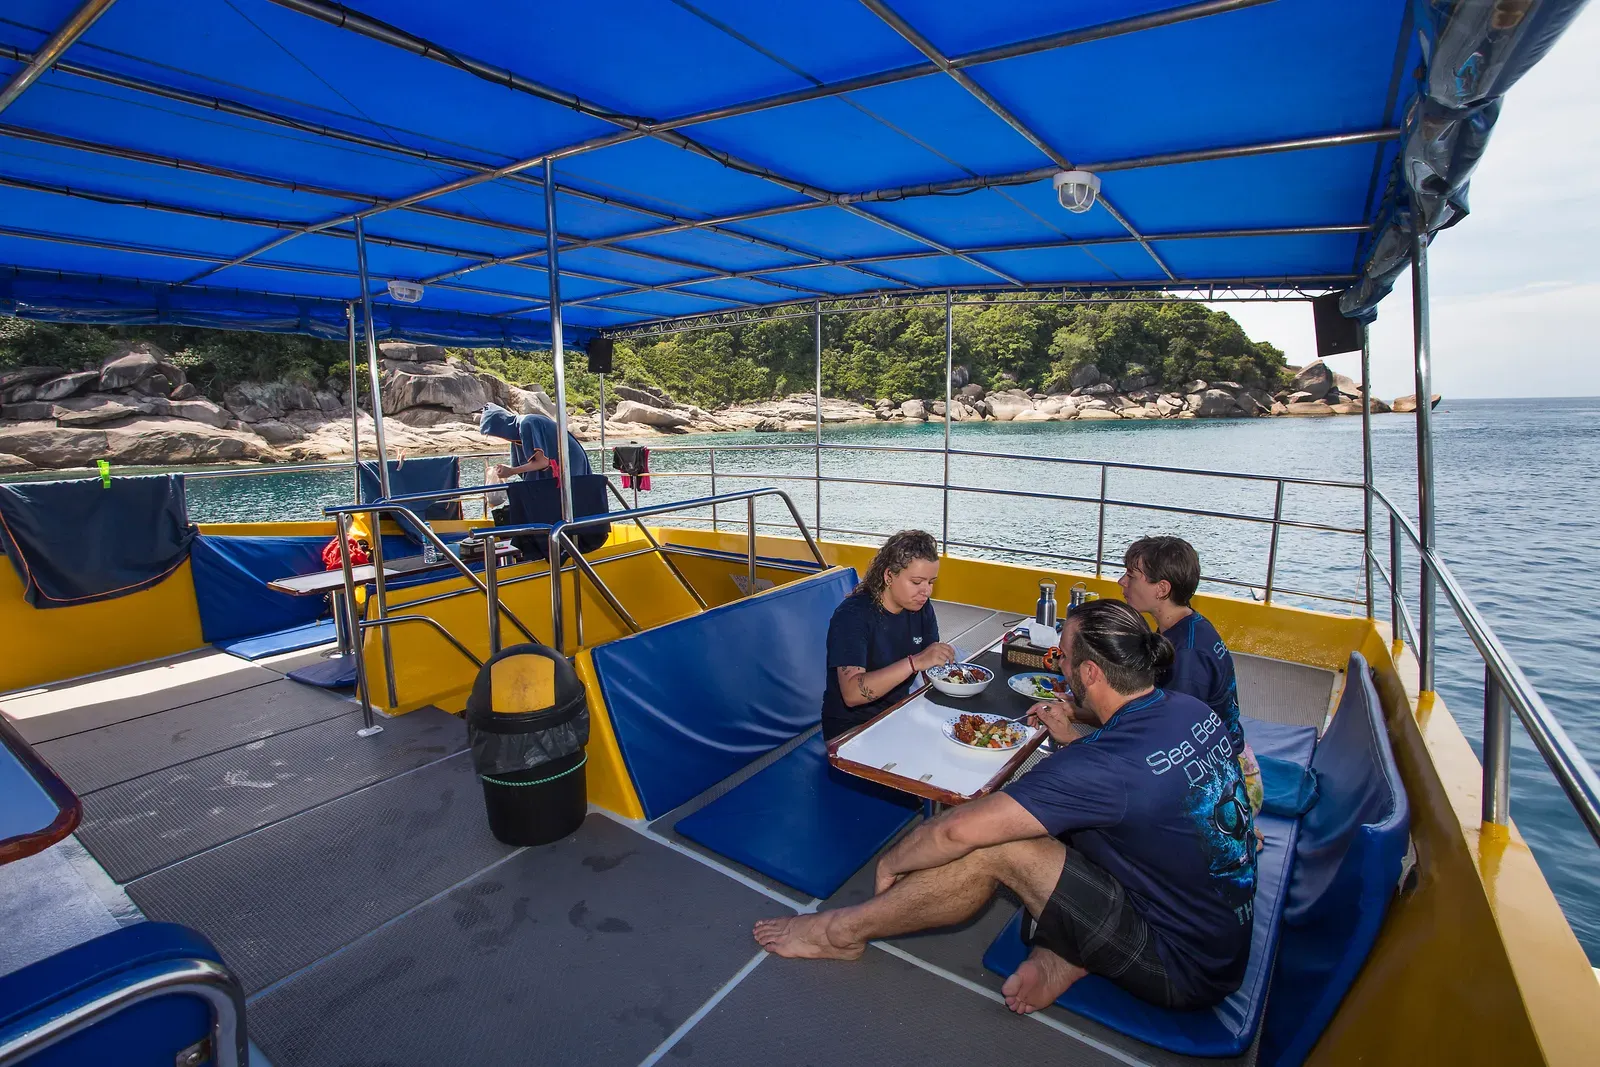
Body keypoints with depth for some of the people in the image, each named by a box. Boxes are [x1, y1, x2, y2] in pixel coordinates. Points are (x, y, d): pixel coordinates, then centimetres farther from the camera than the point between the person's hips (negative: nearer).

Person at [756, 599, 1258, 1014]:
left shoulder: (1110, 765, -32)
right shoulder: (1192, 710, -6)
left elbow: (958, 829, -32)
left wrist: (891, 861, -15)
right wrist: (1072, 739, 10)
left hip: (1185, 972, -8)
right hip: (1228, 937, 9)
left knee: (995, 845, -18)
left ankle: (844, 931, -2)